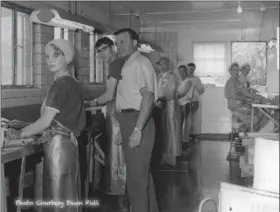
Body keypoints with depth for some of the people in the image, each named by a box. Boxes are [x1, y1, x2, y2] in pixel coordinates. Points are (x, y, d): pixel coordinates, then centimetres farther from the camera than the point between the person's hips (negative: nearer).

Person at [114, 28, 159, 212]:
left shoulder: (140, 63, -13)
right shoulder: (128, 65, 16)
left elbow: (148, 97, -22)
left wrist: (138, 129, -27)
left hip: (137, 121, -10)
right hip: (129, 120, 10)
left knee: (136, 176, -4)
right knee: (142, 173, 20)